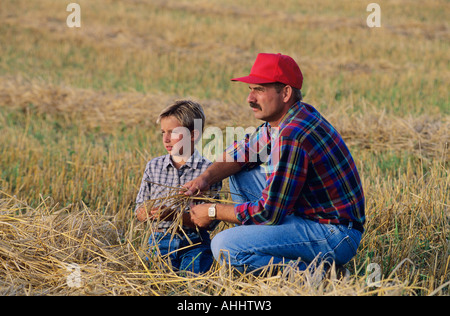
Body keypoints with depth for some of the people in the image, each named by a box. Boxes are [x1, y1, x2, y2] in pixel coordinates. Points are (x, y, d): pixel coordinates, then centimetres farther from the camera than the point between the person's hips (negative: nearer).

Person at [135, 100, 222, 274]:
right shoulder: (153, 166, 9)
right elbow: (140, 213, 14)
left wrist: (175, 214, -22)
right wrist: (145, 212, -11)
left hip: (194, 242, -2)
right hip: (160, 240, 3)